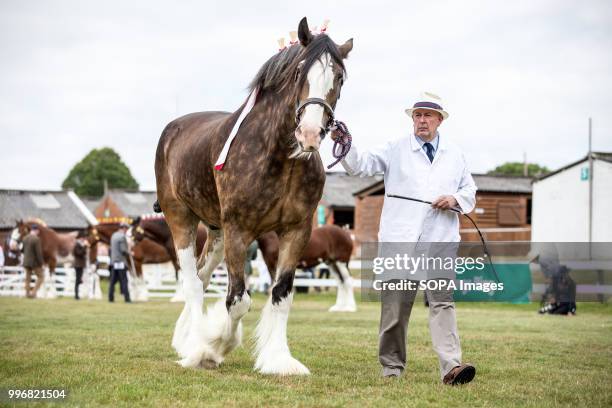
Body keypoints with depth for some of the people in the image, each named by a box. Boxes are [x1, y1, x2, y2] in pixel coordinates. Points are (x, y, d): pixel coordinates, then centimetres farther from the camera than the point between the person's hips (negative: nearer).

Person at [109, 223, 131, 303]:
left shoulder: (113, 235, 14)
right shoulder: (122, 236, -13)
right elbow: (123, 250, -19)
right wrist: (129, 254, -1)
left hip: (113, 261, 8)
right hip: (121, 261, -8)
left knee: (113, 280, 8)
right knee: (124, 281, -7)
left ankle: (111, 298, 6)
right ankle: (127, 299, -9)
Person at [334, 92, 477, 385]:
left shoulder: (454, 155, 16)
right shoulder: (396, 150, 9)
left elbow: (470, 190, 22)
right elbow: (361, 165, 1)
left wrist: (456, 199, 0)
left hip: (439, 240, 1)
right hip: (400, 239, -1)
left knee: (442, 301, -10)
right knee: (396, 304, 2)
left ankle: (451, 367, -18)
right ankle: (392, 366, 12)